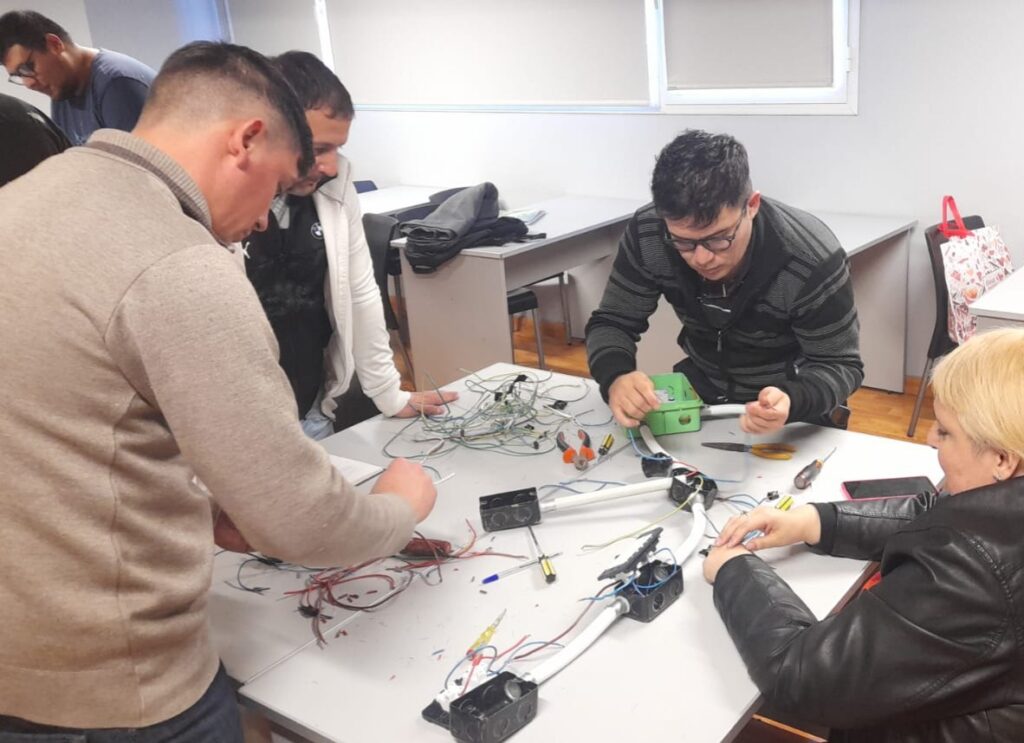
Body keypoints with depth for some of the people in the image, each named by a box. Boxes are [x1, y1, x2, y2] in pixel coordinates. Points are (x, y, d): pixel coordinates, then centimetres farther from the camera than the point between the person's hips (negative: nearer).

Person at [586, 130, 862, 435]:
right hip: (701, 392, 1)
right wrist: (615, 377, -33)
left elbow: (840, 365, -18)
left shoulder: (812, 259, -26)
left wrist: (792, 402, -40)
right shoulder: (647, 235, -20)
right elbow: (612, 323, -10)